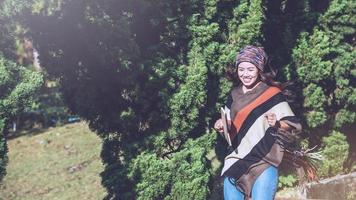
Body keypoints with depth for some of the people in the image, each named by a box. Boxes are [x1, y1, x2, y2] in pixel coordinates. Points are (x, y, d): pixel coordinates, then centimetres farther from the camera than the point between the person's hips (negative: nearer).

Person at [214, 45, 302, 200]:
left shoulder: (272, 94, -7)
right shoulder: (234, 94, 10)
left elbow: (294, 129, -8)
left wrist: (276, 124, -26)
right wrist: (222, 126, 2)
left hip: (263, 165, -5)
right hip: (235, 164, 5)